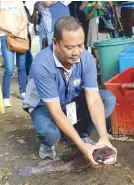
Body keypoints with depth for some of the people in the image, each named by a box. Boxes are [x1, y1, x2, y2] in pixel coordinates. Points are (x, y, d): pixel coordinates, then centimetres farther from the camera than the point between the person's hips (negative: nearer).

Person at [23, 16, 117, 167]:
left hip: (74, 101, 4)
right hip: (44, 106, -4)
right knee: (50, 132, -37)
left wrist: (104, 137, -36)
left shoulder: (87, 58, -22)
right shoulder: (41, 65, -35)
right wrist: (81, 146, -38)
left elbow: (93, 99, -24)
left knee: (109, 99, -19)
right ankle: (47, 143, 3)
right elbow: (55, 111, -34)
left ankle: (82, 133, 6)